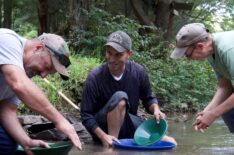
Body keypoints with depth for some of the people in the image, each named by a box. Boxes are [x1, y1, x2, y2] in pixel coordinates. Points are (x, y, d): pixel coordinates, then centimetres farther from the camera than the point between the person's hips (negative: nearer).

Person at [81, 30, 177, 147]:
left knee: (169, 142, -9)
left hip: (129, 124, 4)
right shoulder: (95, 77, -18)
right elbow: (86, 115, -15)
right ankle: (111, 145, -25)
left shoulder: (138, 72, -9)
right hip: (103, 128, -4)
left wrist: (156, 110, -16)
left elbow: (148, 98, 7)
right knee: (120, 97, -33)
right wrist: (103, 136, -29)